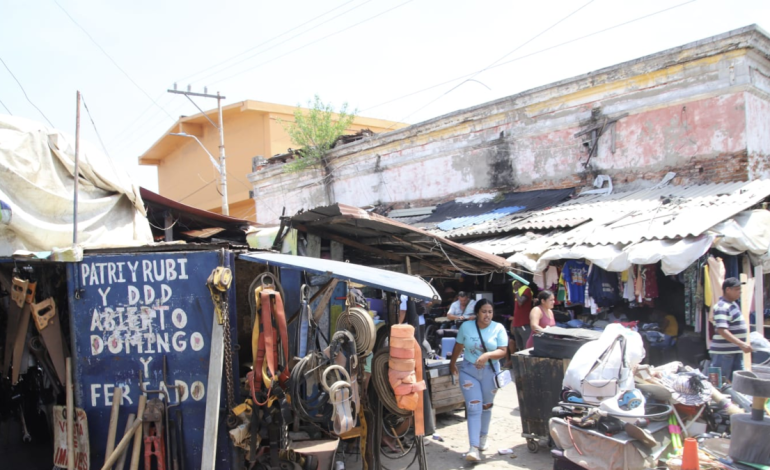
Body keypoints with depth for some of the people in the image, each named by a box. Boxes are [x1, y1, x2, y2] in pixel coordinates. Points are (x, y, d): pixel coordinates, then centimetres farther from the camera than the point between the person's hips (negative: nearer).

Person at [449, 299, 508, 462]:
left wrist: (487, 355, -30)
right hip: (468, 371, -1)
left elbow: (502, 351, -13)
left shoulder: (498, 328, -9)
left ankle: (483, 439, 38)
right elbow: (458, 347, 6)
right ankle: (474, 448, -12)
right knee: (474, 408, -8)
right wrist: (452, 364, 16)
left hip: (490, 372, 1)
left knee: (486, 407, 17)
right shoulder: (466, 326, -6)